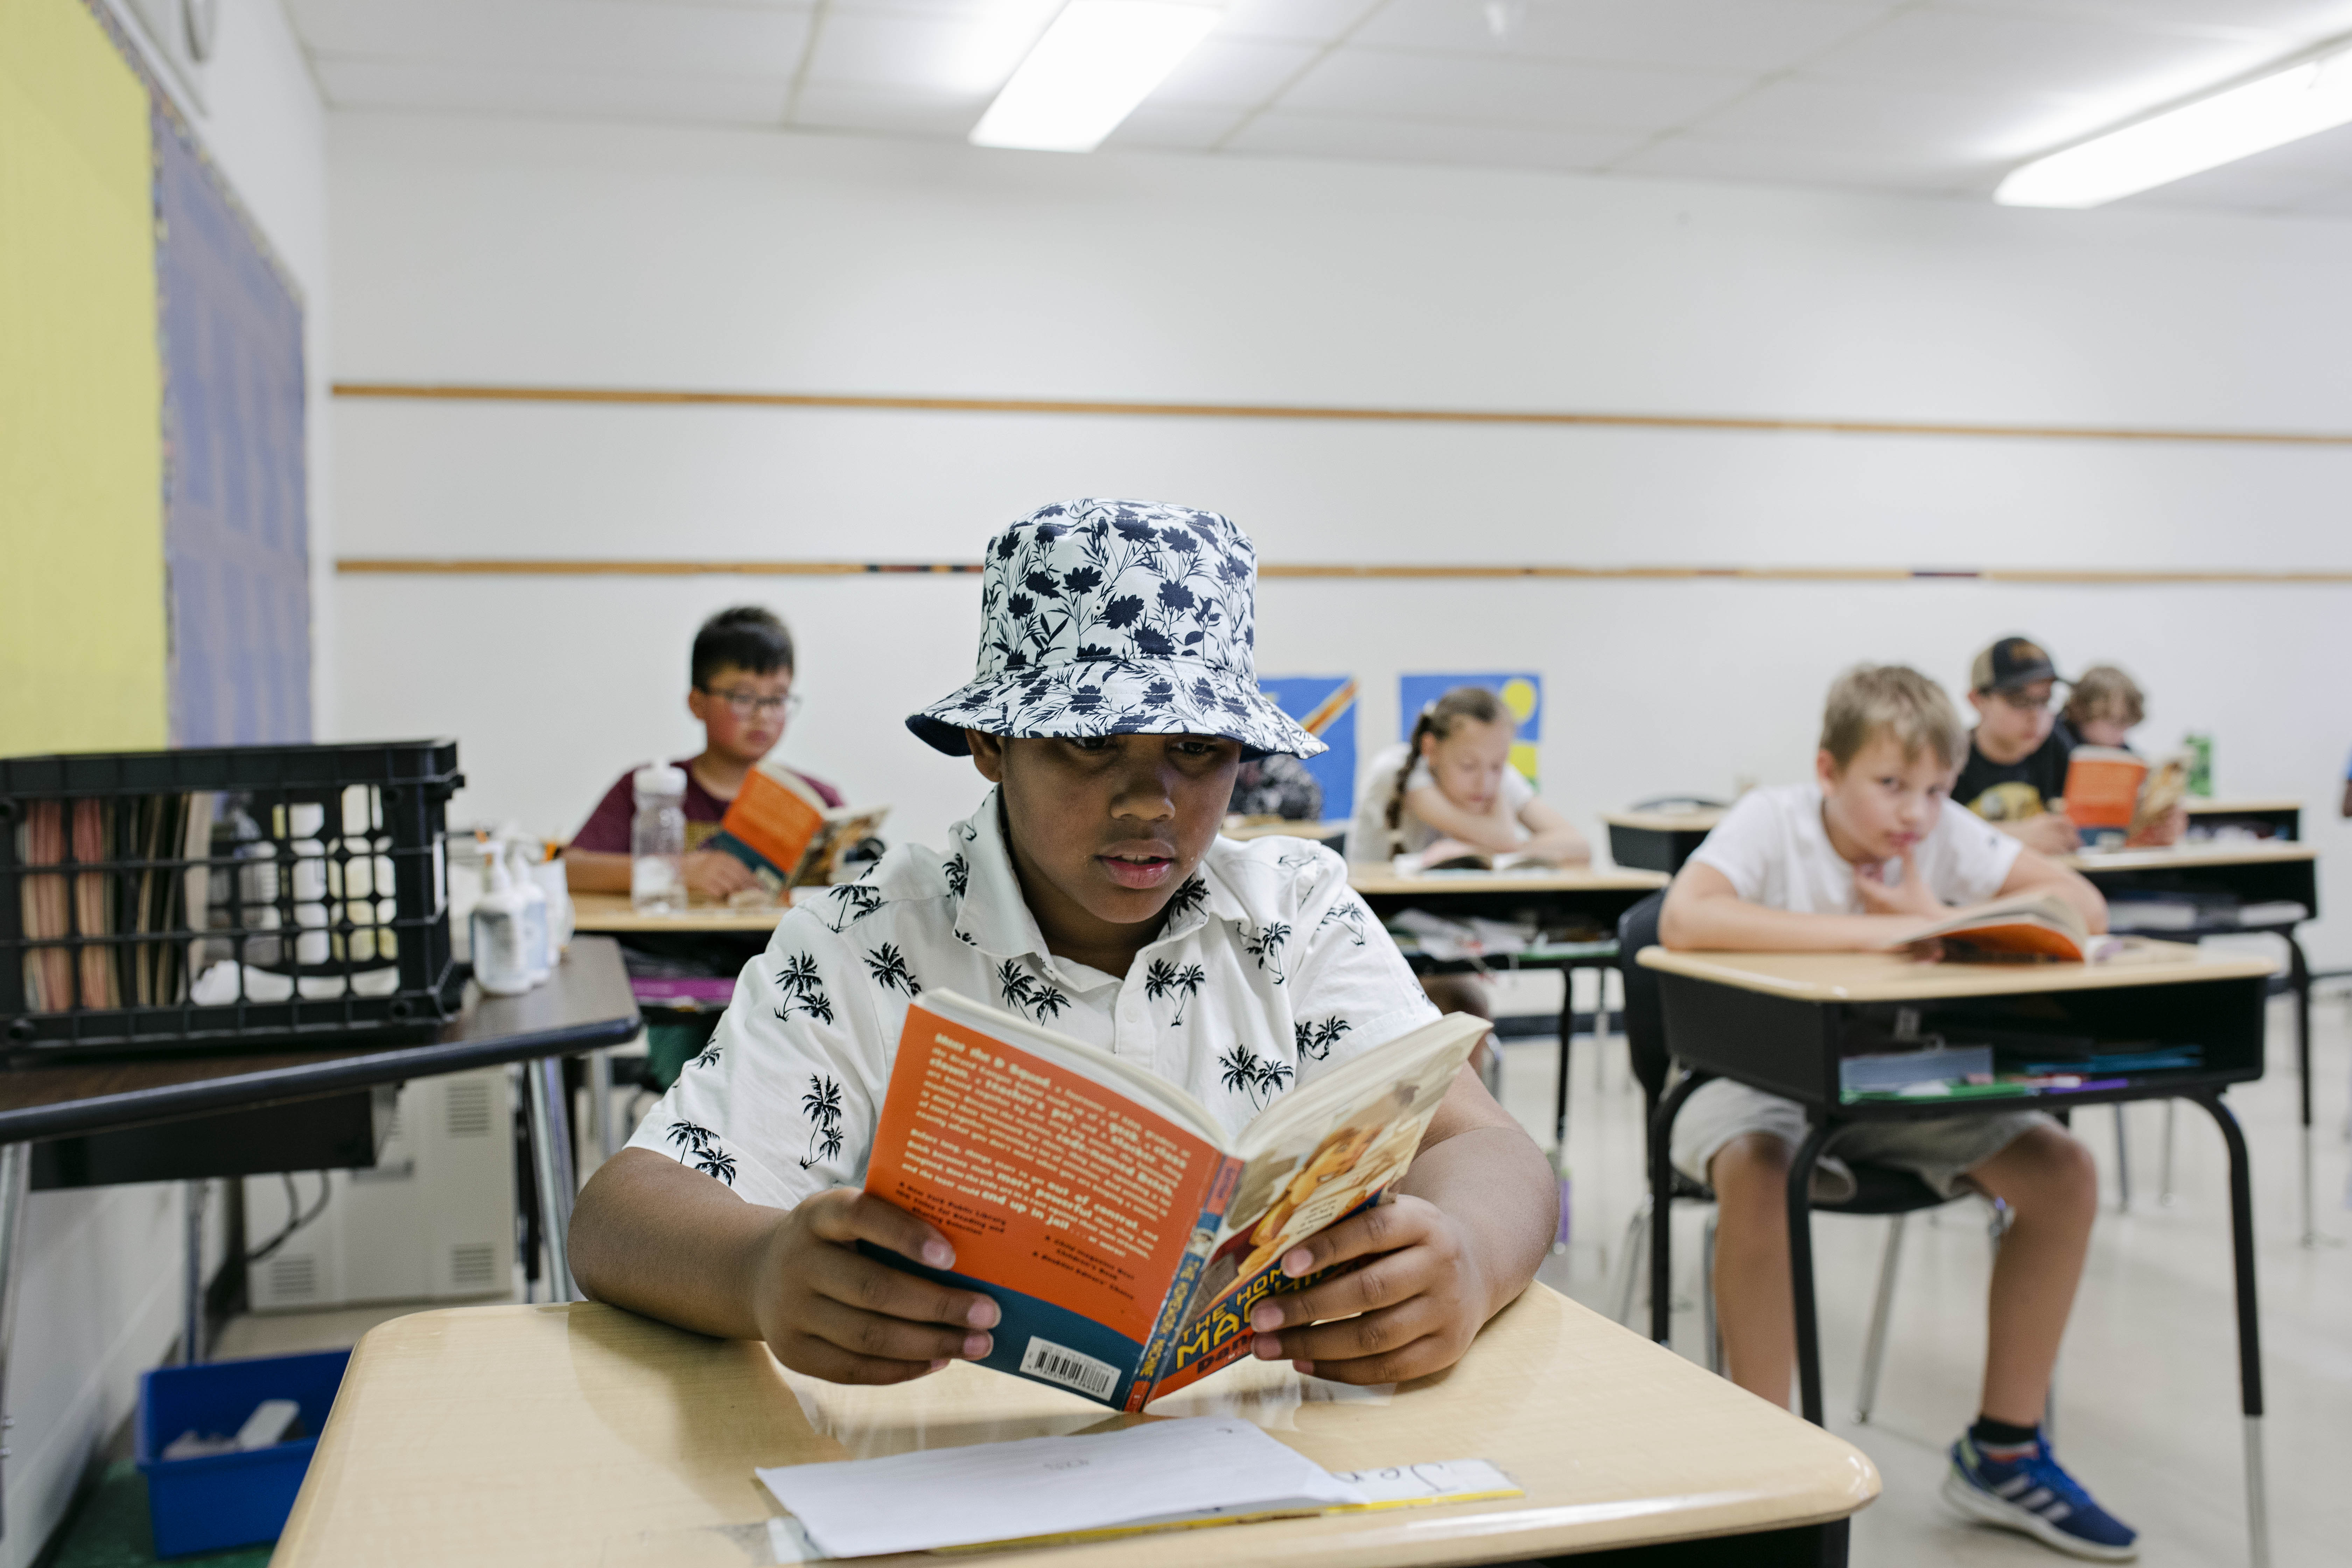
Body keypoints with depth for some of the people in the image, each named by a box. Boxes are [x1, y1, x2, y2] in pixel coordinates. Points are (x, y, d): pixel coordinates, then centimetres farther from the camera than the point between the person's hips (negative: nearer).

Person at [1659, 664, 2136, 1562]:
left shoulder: (1945, 833, -5)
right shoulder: (1771, 822, -18)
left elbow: (2083, 906, -9)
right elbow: (1682, 921, -37)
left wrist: (1944, 923, -24)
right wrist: (1866, 931, -36)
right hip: (1762, 1076, -5)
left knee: (2064, 1174, -11)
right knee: (1754, 1175, -36)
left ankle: (2001, 1454, 5)